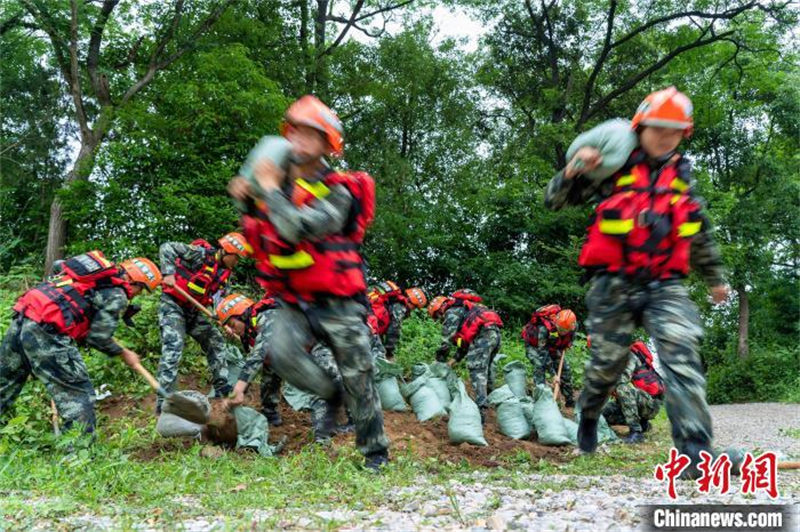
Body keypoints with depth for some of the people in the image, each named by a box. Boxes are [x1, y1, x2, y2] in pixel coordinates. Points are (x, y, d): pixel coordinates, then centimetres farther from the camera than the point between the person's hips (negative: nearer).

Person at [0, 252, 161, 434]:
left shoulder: (99, 274, 21)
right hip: (46, 332, -9)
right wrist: (124, 354, 15)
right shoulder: (117, 296, -1)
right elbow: (98, 337, -2)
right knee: (79, 396, 1)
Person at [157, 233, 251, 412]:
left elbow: (216, 295, 13)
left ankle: (222, 388, 23)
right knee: (173, 347, -19)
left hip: (192, 310, 9)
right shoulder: (201, 254, -18)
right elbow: (166, 247, -19)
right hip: (172, 304, -9)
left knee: (215, 340, 13)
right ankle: (164, 402, -18)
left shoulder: (224, 271, 6)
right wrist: (168, 273, -30)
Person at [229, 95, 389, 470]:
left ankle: (376, 452, 24)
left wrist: (269, 189, -21)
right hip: (293, 302, 4)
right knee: (282, 354, -24)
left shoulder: (336, 193, -12)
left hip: (338, 304, -4)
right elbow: (257, 238, 20)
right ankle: (330, 396, 5)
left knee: (358, 381, 3)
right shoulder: (275, 179, 6)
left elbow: (297, 230, -31)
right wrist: (245, 201, 2)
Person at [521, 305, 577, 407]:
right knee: (540, 367, -29)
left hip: (552, 346, 5)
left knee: (566, 368, 1)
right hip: (534, 345, -5)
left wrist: (566, 345, -9)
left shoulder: (573, 325, -26)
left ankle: (570, 400, 13)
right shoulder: (544, 329, -43)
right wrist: (554, 374, -39)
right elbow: (543, 353, -39)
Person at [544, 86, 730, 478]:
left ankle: (695, 451, -22)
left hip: (665, 287, 3)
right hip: (614, 285, -2)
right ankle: (589, 415, 40)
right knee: (607, 363, 9)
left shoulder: (682, 177, 13)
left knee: (682, 357, -18)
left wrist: (715, 277, 33)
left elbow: (701, 235, 26)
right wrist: (575, 168, -18)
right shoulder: (613, 170, 0)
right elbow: (554, 200, -1)